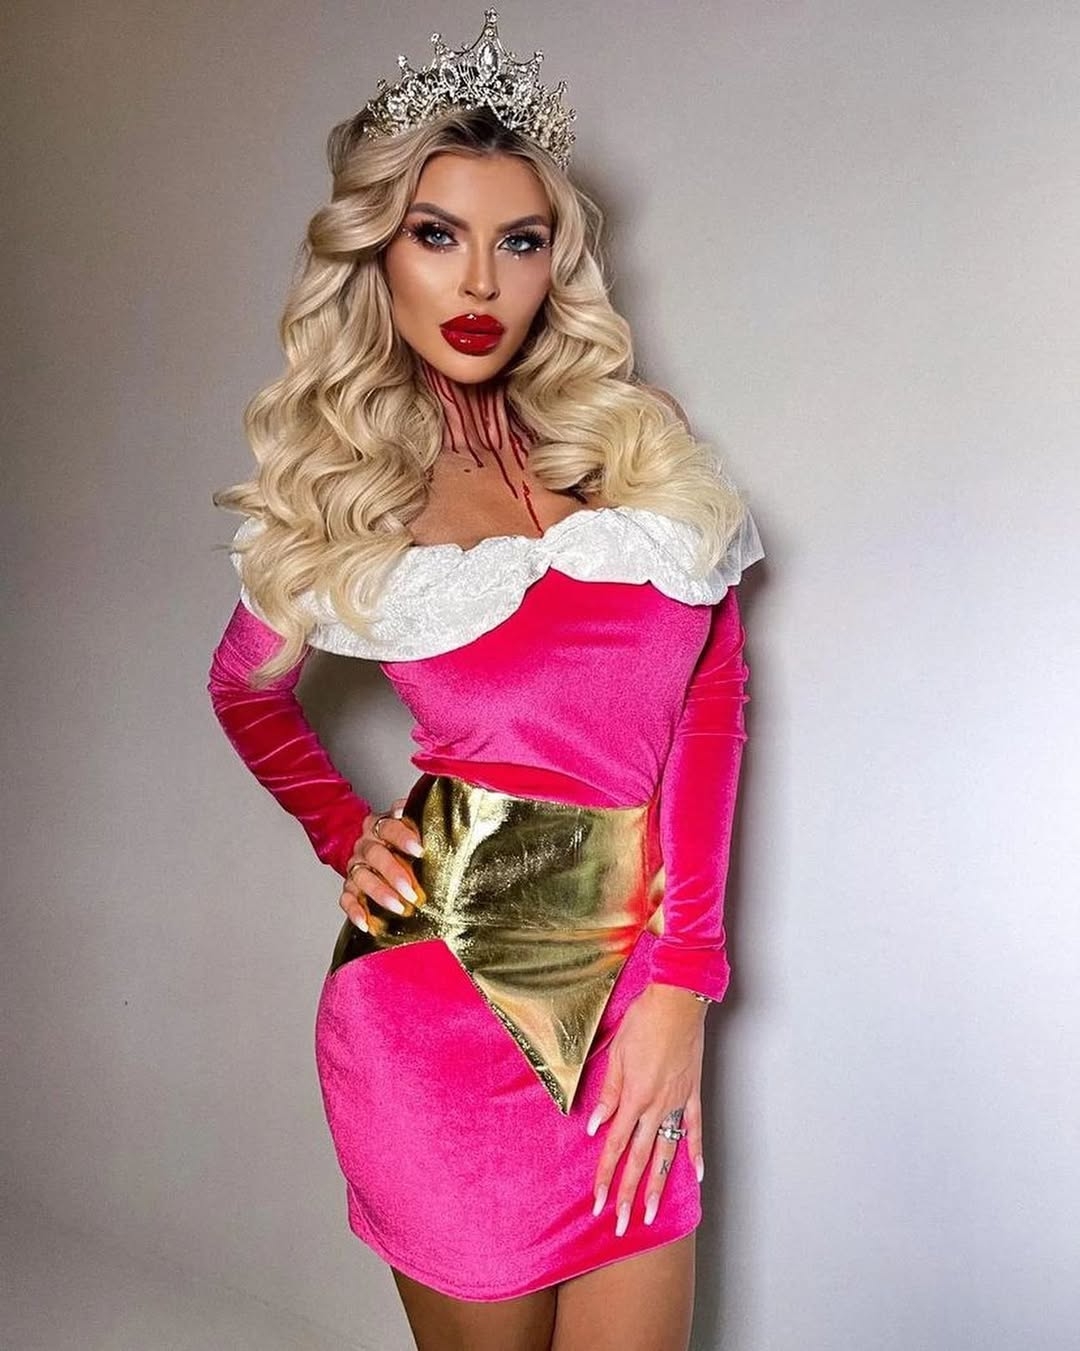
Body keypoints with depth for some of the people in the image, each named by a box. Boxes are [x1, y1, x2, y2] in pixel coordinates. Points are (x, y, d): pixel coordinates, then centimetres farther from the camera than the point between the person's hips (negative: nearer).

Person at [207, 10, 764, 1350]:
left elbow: (709, 692, -1)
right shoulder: (337, 491, 3)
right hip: (447, 987, -1)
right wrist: (345, 834, 5)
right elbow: (245, 688, 20)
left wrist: (676, 983, -6)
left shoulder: (633, 437, 5)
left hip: (636, 974, 2)